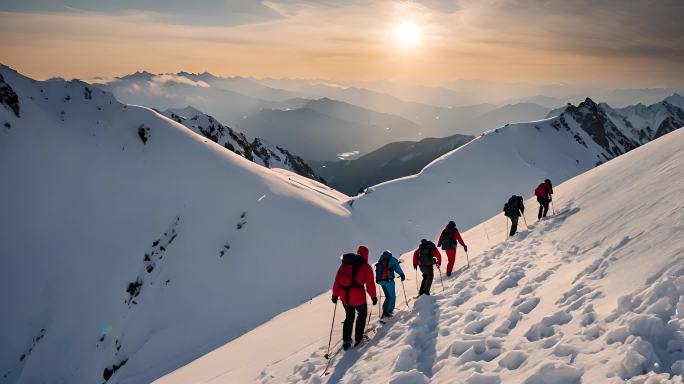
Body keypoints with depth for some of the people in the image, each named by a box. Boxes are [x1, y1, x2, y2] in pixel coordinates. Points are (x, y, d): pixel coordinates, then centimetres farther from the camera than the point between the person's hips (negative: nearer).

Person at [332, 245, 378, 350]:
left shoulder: (345, 263, 8)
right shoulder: (365, 267, -5)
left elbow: (337, 280, 8)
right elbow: (370, 284, -6)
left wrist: (335, 294, 15)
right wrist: (374, 296, 6)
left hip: (344, 296, 4)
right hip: (358, 297, -4)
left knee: (349, 316, 23)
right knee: (362, 314, 23)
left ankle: (346, 340, 19)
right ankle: (358, 338, 22)